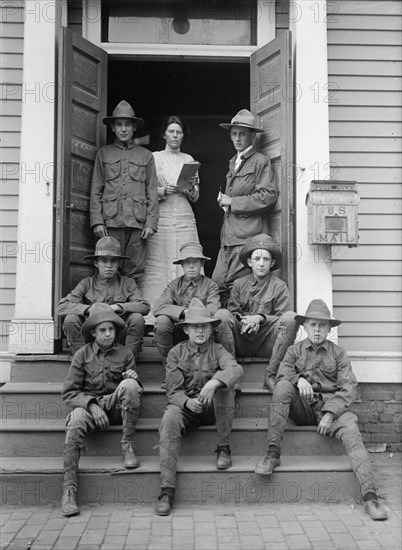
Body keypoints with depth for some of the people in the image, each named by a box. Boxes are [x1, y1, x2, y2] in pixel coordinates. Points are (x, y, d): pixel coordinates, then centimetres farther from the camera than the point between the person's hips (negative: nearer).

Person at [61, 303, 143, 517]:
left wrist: (134, 379, -15)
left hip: (116, 405, 1)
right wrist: (91, 405, -19)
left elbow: (136, 391, 9)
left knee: (129, 386, -30)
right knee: (75, 424, -34)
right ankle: (69, 488, -30)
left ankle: (128, 446, -19)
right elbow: (69, 393, -2)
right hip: (88, 404, -1)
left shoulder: (125, 353, 5)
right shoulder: (82, 355, 2)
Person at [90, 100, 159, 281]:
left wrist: (151, 223, 0)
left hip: (137, 221, 0)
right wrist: (97, 221, -2)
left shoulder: (145, 155, 14)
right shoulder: (103, 153, 13)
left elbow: (152, 192, 10)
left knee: (135, 272, -1)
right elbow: (96, 190, 9)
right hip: (111, 220, 0)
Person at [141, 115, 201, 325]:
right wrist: (163, 190, -14)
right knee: (158, 267, -7)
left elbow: (195, 198, 15)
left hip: (185, 219, 2)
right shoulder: (154, 158, 8)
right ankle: (155, 320, -4)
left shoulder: (189, 160, 16)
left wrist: (192, 187, -6)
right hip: (160, 218, -2)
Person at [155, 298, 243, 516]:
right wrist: (187, 402, -27)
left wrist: (214, 383, -40)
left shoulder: (217, 350, 3)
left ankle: (224, 449, -16)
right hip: (186, 405, 0)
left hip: (214, 407, 0)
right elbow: (173, 391, -3)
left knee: (224, 384, -29)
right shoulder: (176, 353, 5)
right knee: (169, 419, -32)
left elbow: (236, 369, -20)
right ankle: (167, 490, -34)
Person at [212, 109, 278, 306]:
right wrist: (223, 200, 13)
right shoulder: (233, 162, 22)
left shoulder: (260, 162, -3)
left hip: (249, 237, -7)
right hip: (228, 237, 8)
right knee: (217, 284, 0)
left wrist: (232, 203, -9)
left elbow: (268, 196, -13)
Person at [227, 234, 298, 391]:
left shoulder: (279, 286, 7)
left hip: (267, 343, -1)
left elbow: (282, 318, 1)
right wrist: (244, 320, -14)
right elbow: (232, 312, 8)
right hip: (242, 342, 1)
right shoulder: (239, 284, 13)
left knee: (291, 317, -28)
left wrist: (260, 318, -16)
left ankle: (270, 375, -27)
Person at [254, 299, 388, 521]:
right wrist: (299, 379, -24)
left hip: (331, 405, -1)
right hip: (302, 407, 1)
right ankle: (273, 454, -28)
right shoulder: (294, 351, 15)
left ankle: (370, 496, -37)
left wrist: (330, 413, -15)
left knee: (351, 432, -30)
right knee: (283, 387, -28)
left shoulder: (338, 353, 12)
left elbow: (349, 388, 1)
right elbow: (281, 375, -1)